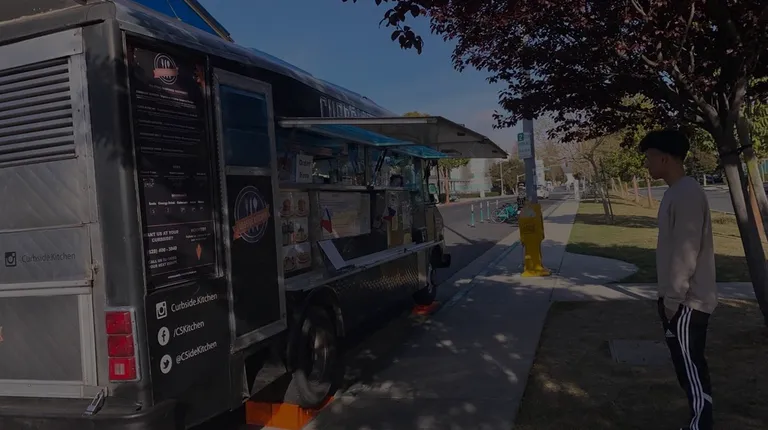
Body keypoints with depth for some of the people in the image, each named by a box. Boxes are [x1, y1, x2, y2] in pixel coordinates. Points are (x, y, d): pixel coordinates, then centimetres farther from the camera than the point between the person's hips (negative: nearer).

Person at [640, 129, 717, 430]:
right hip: (679, 298, 10)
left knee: (691, 366, 0)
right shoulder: (676, 192, 11)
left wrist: (672, 299, -18)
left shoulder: (687, 194, -20)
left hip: (687, 301, -10)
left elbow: (686, 253, -23)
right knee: (685, 364, 17)